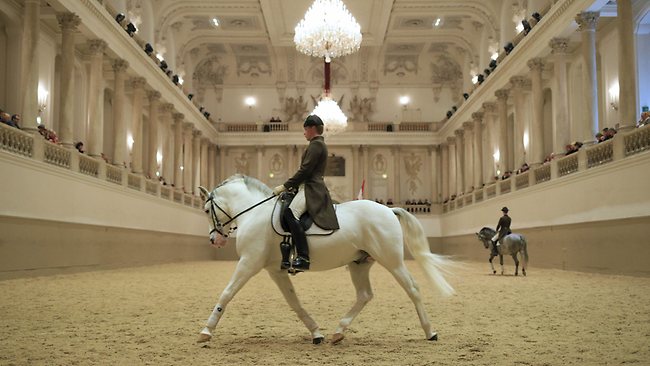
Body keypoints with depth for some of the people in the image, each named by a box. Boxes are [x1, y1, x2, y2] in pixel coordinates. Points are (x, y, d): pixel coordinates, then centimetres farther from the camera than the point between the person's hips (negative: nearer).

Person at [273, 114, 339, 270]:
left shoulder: (316, 144, -9)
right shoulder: (319, 144, 24)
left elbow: (304, 170, -17)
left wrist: (285, 186, -14)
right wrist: (293, 185, 22)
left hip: (311, 189, -12)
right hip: (310, 187, 12)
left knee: (290, 213, -29)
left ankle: (303, 257, -36)